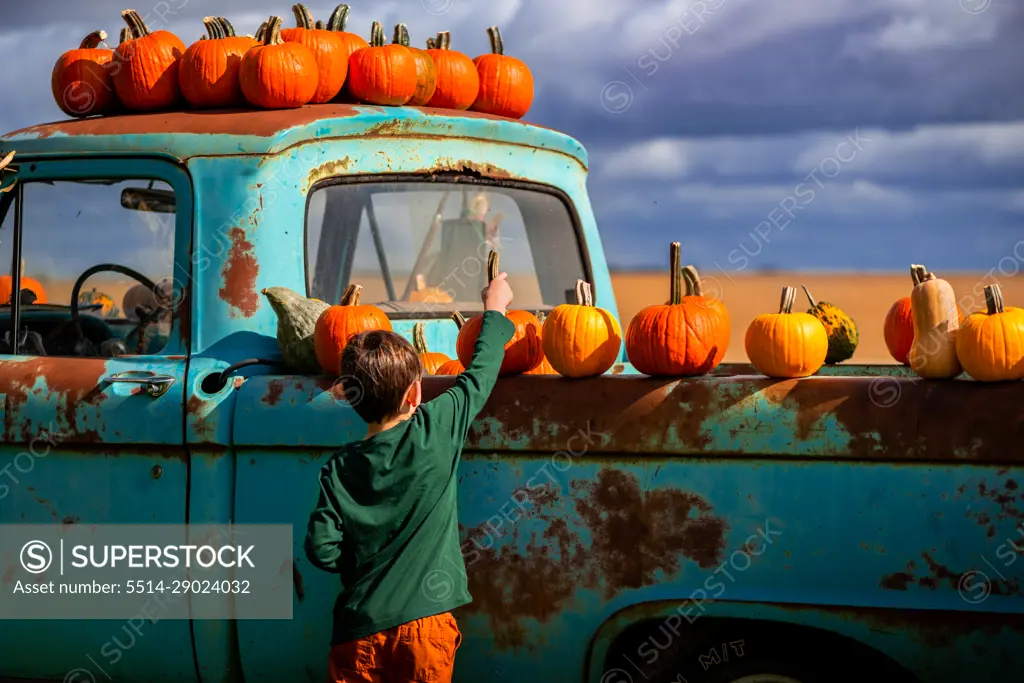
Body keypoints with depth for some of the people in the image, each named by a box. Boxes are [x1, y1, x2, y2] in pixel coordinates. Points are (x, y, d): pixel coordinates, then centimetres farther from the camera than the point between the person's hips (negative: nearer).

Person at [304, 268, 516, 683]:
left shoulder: (338, 470, 0)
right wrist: (495, 310, 24)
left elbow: (322, 550, -3)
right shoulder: (435, 431, -5)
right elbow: (479, 377, 9)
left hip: (360, 630, 1)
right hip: (425, 622, -1)